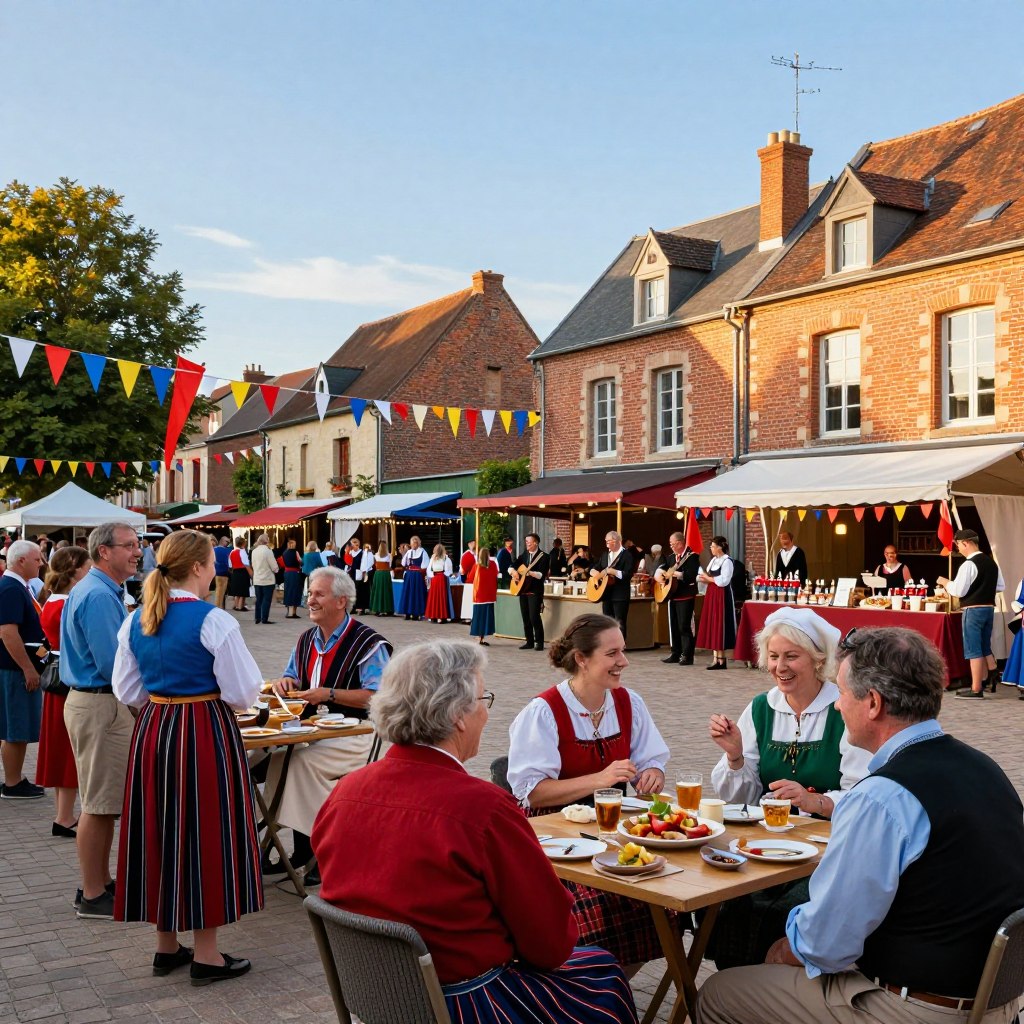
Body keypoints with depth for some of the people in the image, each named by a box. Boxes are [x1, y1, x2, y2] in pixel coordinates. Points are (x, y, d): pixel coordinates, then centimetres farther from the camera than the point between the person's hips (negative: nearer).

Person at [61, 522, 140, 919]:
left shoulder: (101, 591, 15)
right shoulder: (98, 596, -19)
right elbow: (114, 665, -22)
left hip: (100, 702, 11)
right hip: (101, 706, -11)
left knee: (104, 802, 17)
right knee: (100, 804, -2)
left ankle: (101, 883, 27)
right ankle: (93, 897, 8)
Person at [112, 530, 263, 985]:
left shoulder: (136, 621, 4)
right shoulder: (214, 621, -16)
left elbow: (127, 691, 10)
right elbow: (242, 693, -13)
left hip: (152, 730, 6)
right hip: (206, 732, -6)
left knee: (161, 830, 15)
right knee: (204, 833, 4)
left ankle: (166, 946, 27)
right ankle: (206, 955, 12)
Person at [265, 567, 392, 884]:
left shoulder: (369, 644, -10)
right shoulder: (307, 639, 14)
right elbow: (293, 679, 28)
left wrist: (329, 694, -21)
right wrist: (286, 682, 3)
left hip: (354, 734, -7)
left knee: (303, 760, -29)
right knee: (276, 754, -18)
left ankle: (308, 848, -14)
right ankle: (302, 851, -9)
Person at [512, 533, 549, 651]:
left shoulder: (543, 556, -7)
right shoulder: (524, 555, 13)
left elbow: (541, 575, -16)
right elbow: (511, 567, 18)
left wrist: (529, 572, -29)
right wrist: (514, 572, -3)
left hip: (535, 591, -7)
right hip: (523, 589, 7)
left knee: (534, 616, -11)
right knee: (525, 617, 8)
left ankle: (539, 642, -2)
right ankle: (529, 642, 15)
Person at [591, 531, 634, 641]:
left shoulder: (627, 555, -8)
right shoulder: (605, 555, 14)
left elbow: (628, 575, -17)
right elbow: (594, 569, 21)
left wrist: (612, 571, -24)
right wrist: (595, 572, -2)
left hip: (620, 595, -7)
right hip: (606, 594, 7)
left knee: (619, 623, -4)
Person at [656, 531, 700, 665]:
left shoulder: (692, 556, -11)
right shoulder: (673, 557, 15)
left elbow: (691, 576, -23)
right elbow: (662, 567, 25)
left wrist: (674, 574, -24)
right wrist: (659, 573, 3)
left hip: (686, 597, -8)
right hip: (673, 595, 8)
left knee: (684, 626, -8)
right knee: (673, 626, 11)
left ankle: (687, 656, -3)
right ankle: (675, 654, 19)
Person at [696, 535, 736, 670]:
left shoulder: (727, 561, -12)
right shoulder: (713, 560, 15)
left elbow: (723, 581, -20)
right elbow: (707, 577, 15)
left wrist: (708, 578, -11)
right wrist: (703, 578, -6)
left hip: (722, 596, -9)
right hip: (712, 595, 9)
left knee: (719, 626, -6)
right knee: (712, 625, 7)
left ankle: (721, 660, -2)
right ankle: (715, 657, 9)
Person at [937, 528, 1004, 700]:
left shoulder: (969, 564, -17)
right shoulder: (991, 562, 10)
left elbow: (958, 591, -18)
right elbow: (1001, 587, 15)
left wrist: (945, 582, -1)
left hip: (973, 610, -7)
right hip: (989, 608, 8)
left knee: (974, 649, -1)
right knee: (985, 647, 19)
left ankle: (976, 690, 2)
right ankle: (989, 678, 22)